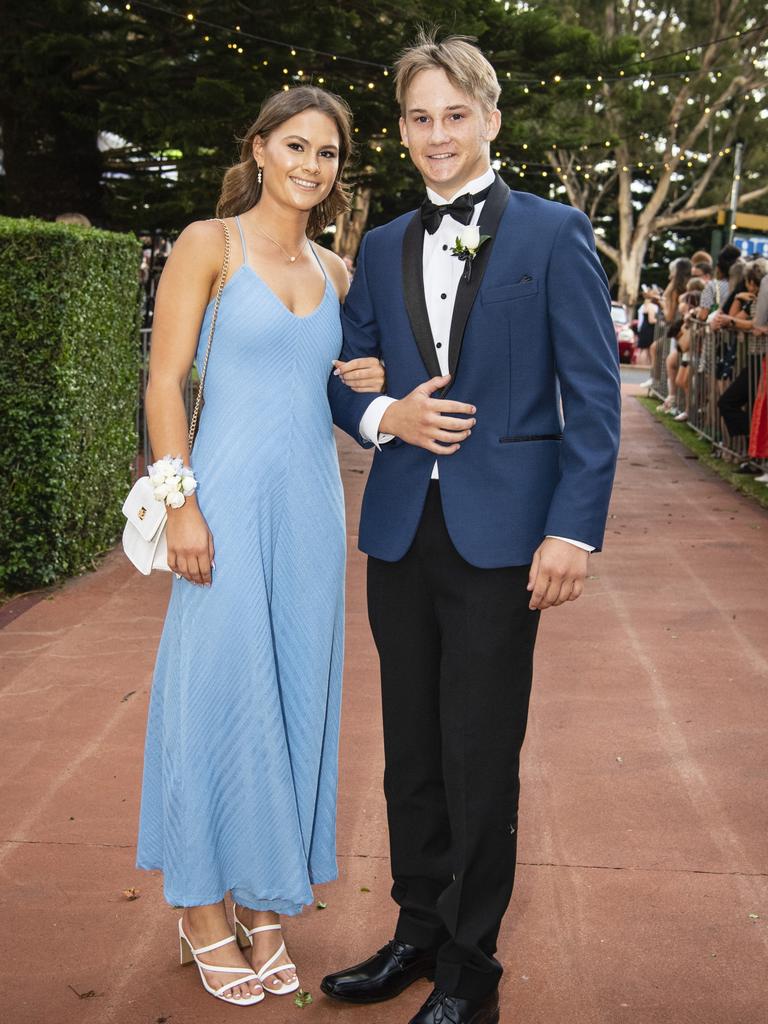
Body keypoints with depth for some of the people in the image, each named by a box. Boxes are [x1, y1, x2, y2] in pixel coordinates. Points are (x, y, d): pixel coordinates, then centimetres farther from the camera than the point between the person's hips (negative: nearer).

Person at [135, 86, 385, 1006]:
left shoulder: (336, 272, 13)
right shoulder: (208, 245, -2)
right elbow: (164, 383, -7)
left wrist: (368, 382, 1)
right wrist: (181, 506, -14)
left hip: (312, 502, 5)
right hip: (230, 495, -5)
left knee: (294, 697, 8)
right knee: (219, 691, 0)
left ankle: (263, 905, 23)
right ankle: (202, 908, 18)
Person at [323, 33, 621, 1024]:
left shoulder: (553, 232, -1)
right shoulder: (382, 248, 12)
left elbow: (593, 393, -5)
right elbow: (345, 377, 15)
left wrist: (573, 530, -13)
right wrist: (384, 416, -8)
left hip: (500, 533, -5)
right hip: (402, 531, 5)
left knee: (480, 763, 4)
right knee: (411, 754, 15)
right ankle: (417, 933, 33)